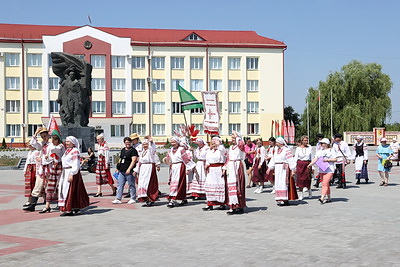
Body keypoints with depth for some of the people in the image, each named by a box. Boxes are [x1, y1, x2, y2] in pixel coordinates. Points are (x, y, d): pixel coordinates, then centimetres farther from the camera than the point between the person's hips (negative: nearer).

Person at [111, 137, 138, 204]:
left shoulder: (133, 150, -6)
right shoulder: (122, 150, 18)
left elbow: (134, 160, -15)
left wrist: (129, 169, -21)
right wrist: (118, 168, 20)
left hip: (129, 171, -7)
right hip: (121, 171, 7)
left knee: (131, 185, 0)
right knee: (120, 184, 4)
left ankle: (133, 199, 8)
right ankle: (118, 199, 5)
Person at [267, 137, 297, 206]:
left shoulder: (286, 150, -10)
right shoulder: (277, 150, 15)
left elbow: (291, 160, -13)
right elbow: (273, 160, 19)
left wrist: (292, 170, -17)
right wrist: (269, 168, 15)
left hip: (284, 169, -8)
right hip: (277, 169, 8)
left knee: (283, 183, -9)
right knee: (278, 183, 6)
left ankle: (285, 200, -7)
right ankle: (279, 199, 11)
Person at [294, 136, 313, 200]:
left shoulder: (310, 148, 5)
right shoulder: (298, 148, 4)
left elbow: (312, 158, 7)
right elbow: (295, 158, 5)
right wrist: (295, 167, -1)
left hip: (307, 165, 0)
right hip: (300, 165, 0)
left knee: (307, 179, -4)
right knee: (300, 180, 0)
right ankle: (300, 195, 9)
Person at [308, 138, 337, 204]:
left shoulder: (331, 150, 1)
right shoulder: (319, 151, 14)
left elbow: (335, 159, -1)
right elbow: (315, 159, 5)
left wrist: (327, 160, -14)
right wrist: (310, 164, -11)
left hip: (329, 170, -5)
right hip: (321, 170, 5)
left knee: (325, 184, -15)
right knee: (326, 184, 11)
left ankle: (322, 198, -23)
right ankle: (328, 198, 20)